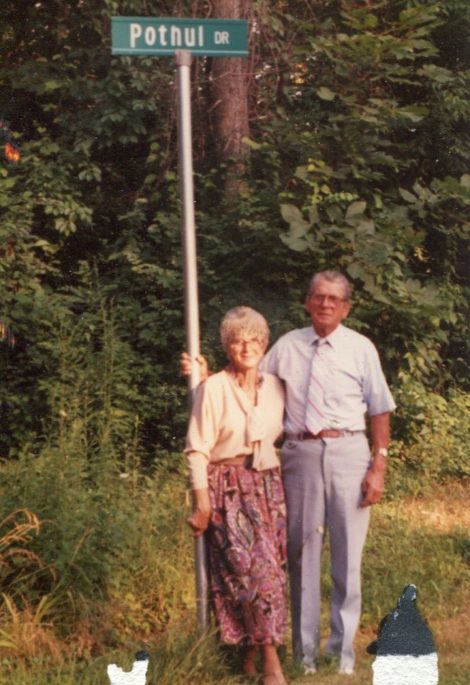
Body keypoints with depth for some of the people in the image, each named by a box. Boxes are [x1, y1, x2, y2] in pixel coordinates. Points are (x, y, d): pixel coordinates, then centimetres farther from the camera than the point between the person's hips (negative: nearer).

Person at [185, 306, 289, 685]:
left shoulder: (275, 386, 9)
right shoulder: (214, 388, -6)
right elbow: (198, 449, -8)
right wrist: (202, 502, -14)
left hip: (268, 486, 5)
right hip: (228, 488, -5)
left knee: (270, 569, 2)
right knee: (256, 568, -16)